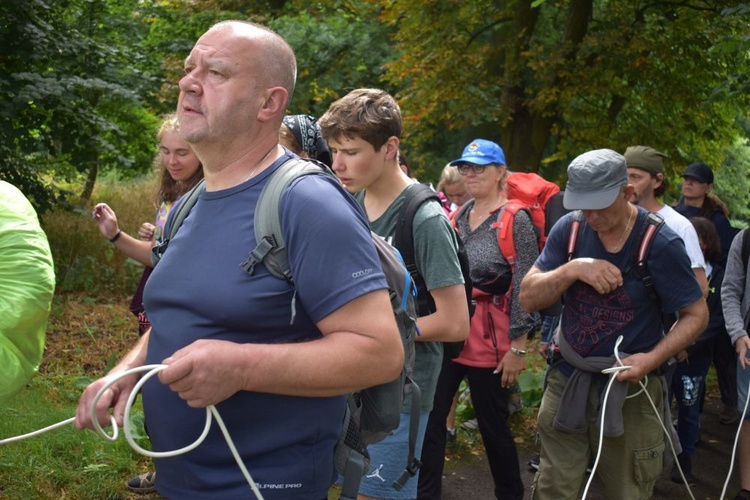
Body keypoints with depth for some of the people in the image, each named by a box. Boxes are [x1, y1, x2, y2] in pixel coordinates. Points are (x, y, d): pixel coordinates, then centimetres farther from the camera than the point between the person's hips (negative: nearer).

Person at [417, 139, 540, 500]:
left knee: (492, 425, 7)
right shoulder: (456, 217, 11)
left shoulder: (515, 219, -7)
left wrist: (518, 347, -13)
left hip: (490, 339, -5)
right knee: (429, 419, 4)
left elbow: (524, 288, -11)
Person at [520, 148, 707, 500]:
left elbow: (696, 314, -4)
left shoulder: (661, 244, -13)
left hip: (630, 389, -2)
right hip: (567, 383, 3)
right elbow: (528, 298, -4)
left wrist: (654, 358, -19)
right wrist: (572, 269, -21)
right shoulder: (569, 229, -4)